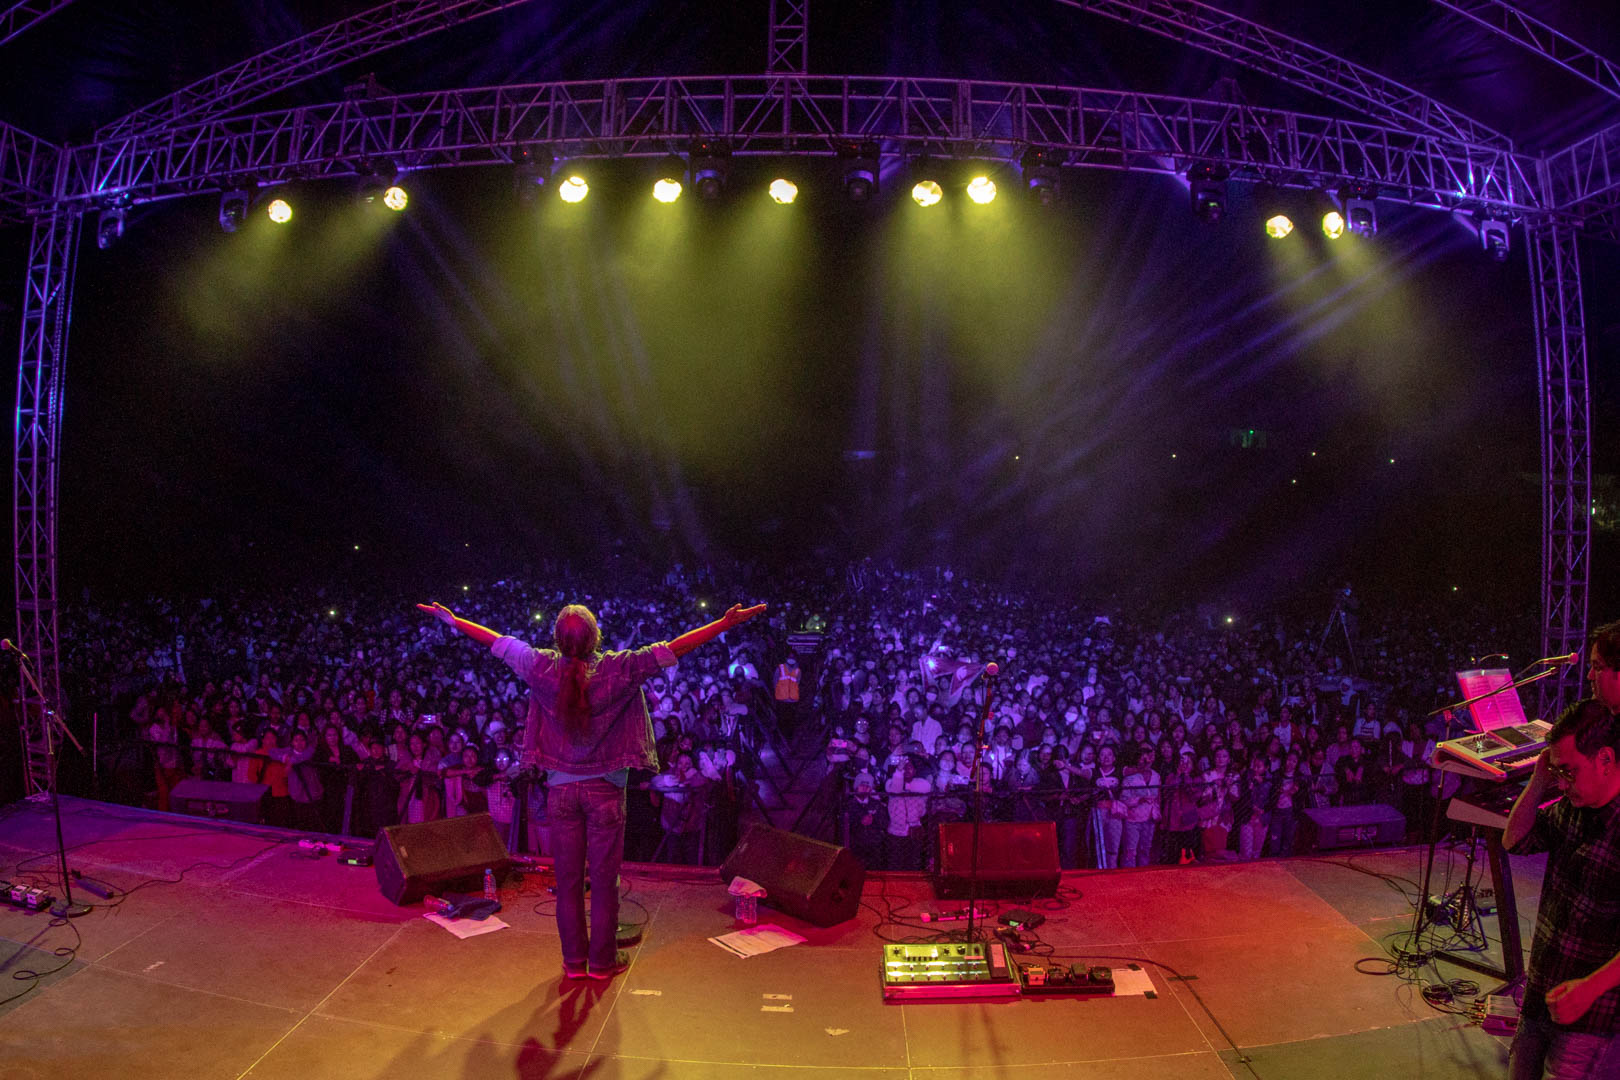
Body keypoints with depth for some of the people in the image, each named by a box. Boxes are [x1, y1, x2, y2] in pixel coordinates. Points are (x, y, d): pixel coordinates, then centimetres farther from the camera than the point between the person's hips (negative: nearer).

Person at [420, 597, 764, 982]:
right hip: (605, 790, -3)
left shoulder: (545, 669, -8)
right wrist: (727, 622, -18)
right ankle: (603, 961, 19)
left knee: (568, 878, 12)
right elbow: (672, 649, -18)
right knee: (604, 878, 8)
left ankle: (574, 961, 22)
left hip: (561, 789, 3)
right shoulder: (617, 669, -16)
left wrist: (452, 620, 19)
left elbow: (498, 642, 5)